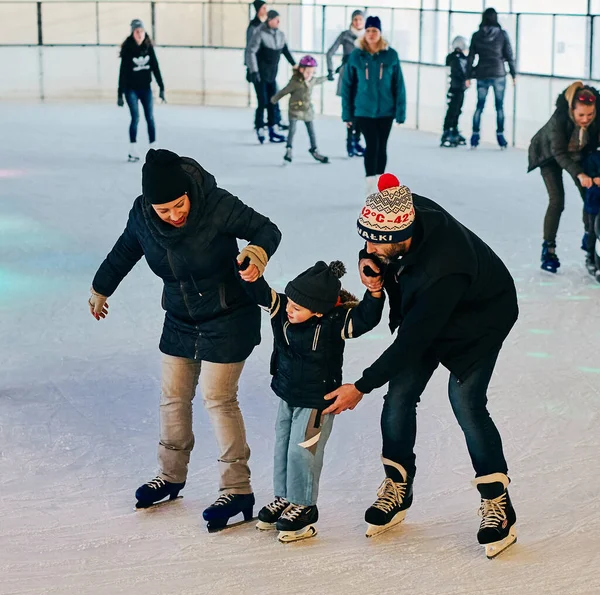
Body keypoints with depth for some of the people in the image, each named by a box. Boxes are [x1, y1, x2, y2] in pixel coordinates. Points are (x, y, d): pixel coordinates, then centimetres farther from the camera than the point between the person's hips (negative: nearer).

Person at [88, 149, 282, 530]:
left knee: (218, 398, -7)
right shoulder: (142, 216, -11)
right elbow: (123, 254, 8)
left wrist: (257, 253, -40)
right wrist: (101, 290, 23)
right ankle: (171, 475, 32)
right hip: (180, 322, 5)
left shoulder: (218, 205, -25)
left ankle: (238, 489, 4)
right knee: (173, 396, 12)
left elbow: (268, 230, -17)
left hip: (229, 320, -5)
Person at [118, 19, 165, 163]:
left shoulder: (149, 48, -2)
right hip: (131, 89, -3)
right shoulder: (127, 50, -11)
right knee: (135, 117, -10)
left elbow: (155, 68, 4)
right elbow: (122, 73, -10)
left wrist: (161, 87, 1)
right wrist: (120, 94, -11)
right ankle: (133, 151, -4)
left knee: (150, 118, 3)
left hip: (146, 88, 3)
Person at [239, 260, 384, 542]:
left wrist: (375, 294, -51)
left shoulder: (334, 322, -25)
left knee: (301, 451, -3)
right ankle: (284, 498, 35)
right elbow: (260, 291, -15)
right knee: (282, 447, 17)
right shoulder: (281, 309, -12)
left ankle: (304, 506, 15)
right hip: (288, 396, 7)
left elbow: (365, 319, -34)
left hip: (317, 400, -6)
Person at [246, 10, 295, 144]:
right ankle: (260, 131, 1)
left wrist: (295, 65, 22)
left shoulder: (280, 35, 4)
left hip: (272, 75, 6)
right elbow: (250, 52, -17)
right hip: (260, 75, -6)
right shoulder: (260, 34, -15)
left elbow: (286, 51, 19)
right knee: (262, 103, -8)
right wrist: (254, 71, -22)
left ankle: (272, 131, 12)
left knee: (272, 103, 7)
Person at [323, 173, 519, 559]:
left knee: (465, 401, -17)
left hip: (481, 319, -7)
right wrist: (367, 261, -22)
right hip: (422, 309, 7)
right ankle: (397, 488, 17)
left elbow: (411, 342, -36)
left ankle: (498, 504, -3)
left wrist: (361, 388, -29)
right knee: (399, 395, 0)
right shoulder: (405, 210, -26)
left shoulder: (442, 271, -44)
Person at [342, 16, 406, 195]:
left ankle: (380, 185, 24)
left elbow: (399, 85, -2)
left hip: (386, 110, 1)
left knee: (382, 147, 10)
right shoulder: (356, 56, -4)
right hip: (364, 110, -1)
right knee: (372, 145, -8)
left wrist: (401, 111, -6)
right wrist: (347, 113, 0)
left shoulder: (391, 55, -4)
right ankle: (371, 188, -4)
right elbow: (347, 85, 1)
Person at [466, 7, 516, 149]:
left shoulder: (476, 36, 1)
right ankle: (500, 135, 5)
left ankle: (475, 136, 4)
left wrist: (468, 76, 9)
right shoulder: (502, 34, -4)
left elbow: (470, 57, 3)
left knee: (479, 106, 8)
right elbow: (509, 56, -2)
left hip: (482, 75, 2)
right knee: (500, 107, 6)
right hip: (499, 74, -1)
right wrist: (513, 74, 5)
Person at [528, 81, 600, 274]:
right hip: (549, 155, -4)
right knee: (557, 200, -14)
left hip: (578, 154, 4)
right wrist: (579, 174, -54)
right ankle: (548, 249, -3)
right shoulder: (559, 119, -40)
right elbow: (559, 153, -41)